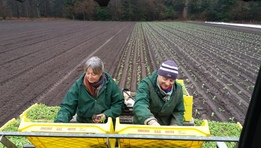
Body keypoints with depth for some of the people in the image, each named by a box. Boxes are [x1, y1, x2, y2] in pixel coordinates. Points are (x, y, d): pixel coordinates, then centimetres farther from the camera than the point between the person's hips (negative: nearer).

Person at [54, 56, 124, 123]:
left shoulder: (110, 84, -2)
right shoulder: (78, 85, -2)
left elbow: (119, 103, 6)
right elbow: (67, 106, -3)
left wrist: (106, 115, -8)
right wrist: (60, 121, -21)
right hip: (83, 125, 1)